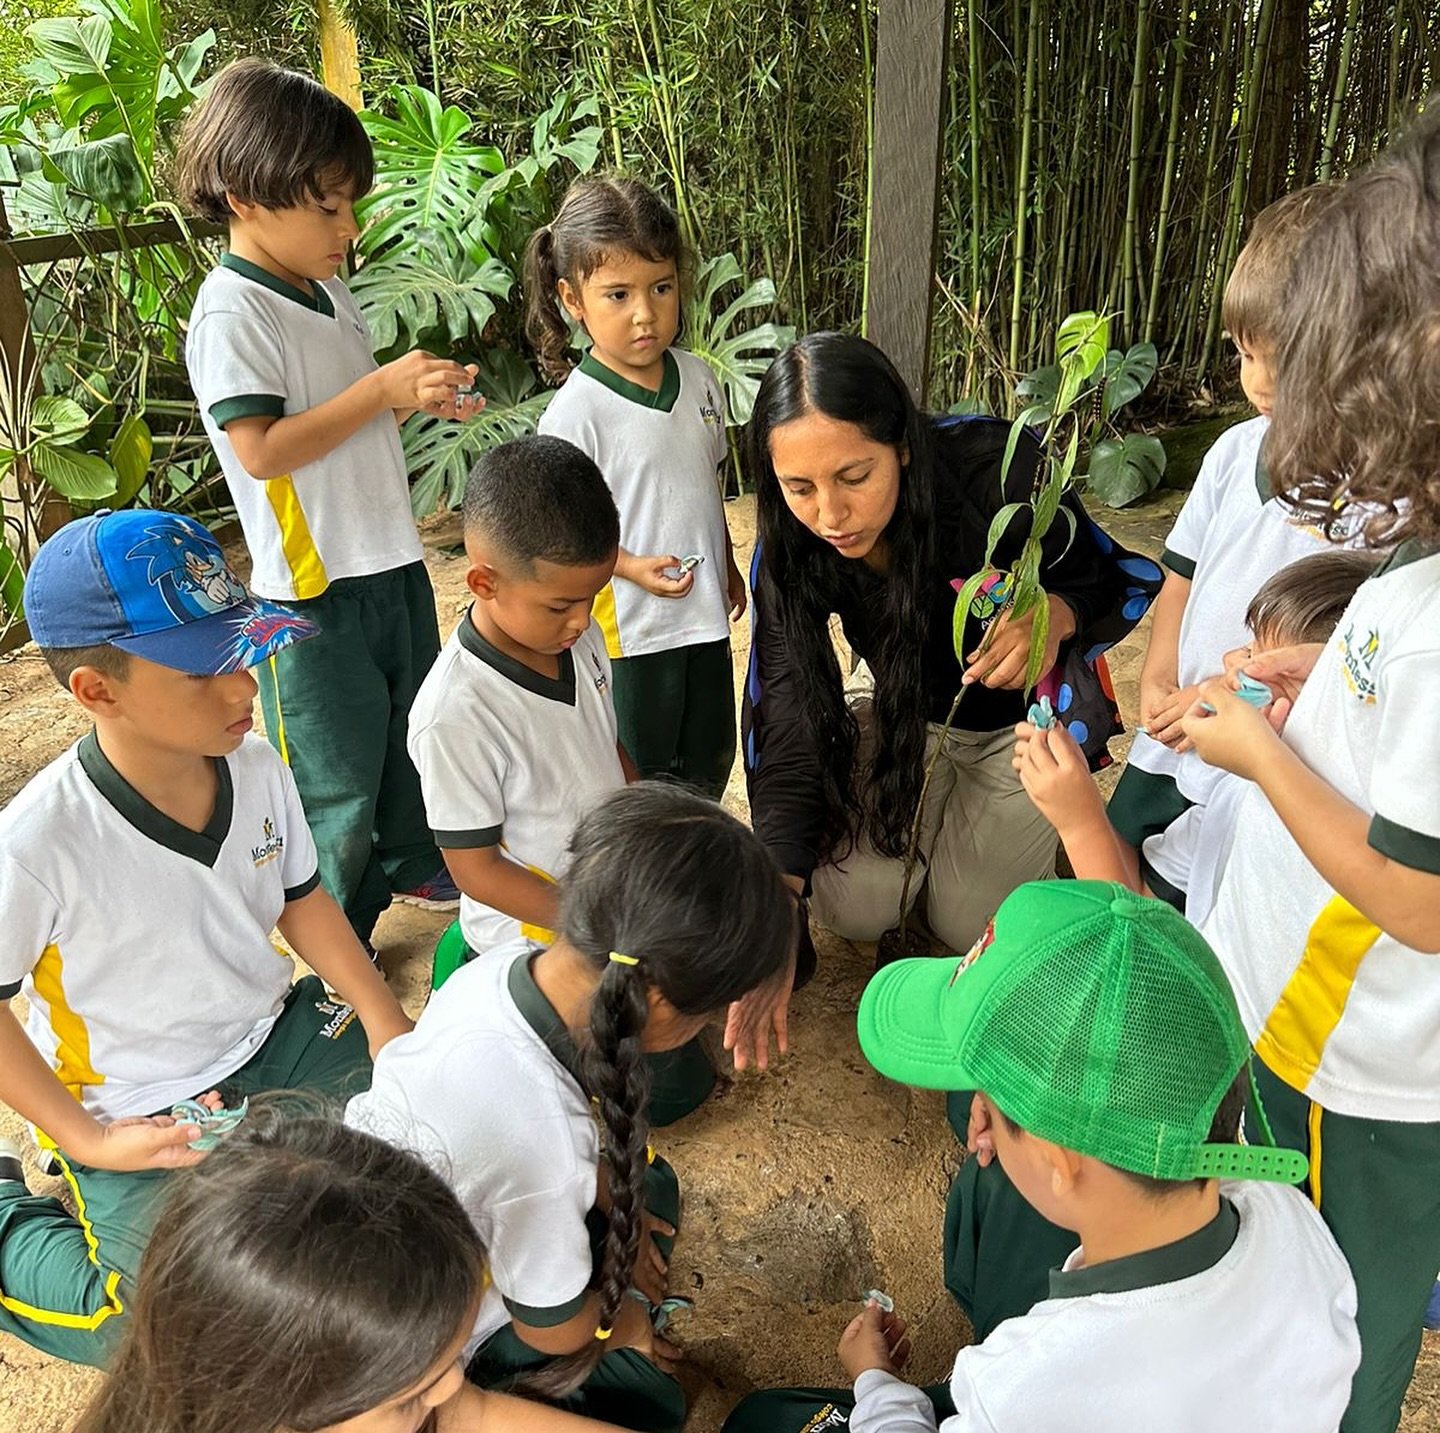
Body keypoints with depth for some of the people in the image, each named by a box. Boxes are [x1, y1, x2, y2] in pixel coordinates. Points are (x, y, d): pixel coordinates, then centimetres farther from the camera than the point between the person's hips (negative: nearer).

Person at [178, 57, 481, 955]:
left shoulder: (327, 287, 9)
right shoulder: (232, 312, -17)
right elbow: (261, 449, -24)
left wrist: (419, 399, 1)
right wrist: (381, 390, -22)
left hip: (391, 561, 9)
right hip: (315, 586, -8)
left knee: (413, 732, 25)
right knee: (336, 777, 5)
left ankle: (415, 865, 48)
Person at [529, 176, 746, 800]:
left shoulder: (698, 379, 1)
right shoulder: (576, 410, -19)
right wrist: (633, 567, -28)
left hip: (706, 615, 6)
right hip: (629, 627, -6)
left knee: (708, 766, 23)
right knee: (639, 785, 10)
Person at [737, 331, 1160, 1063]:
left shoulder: (999, 472, -35)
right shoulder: (790, 553, -26)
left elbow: (1121, 581, -17)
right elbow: (788, 736, -27)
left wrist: (1056, 615, -42)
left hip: (1024, 715, -2)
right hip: (909, 714, 2)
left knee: (967, 924, -3)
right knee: (853, 907, -8)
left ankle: (1041, 824, 29)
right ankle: (943, 812, 23)